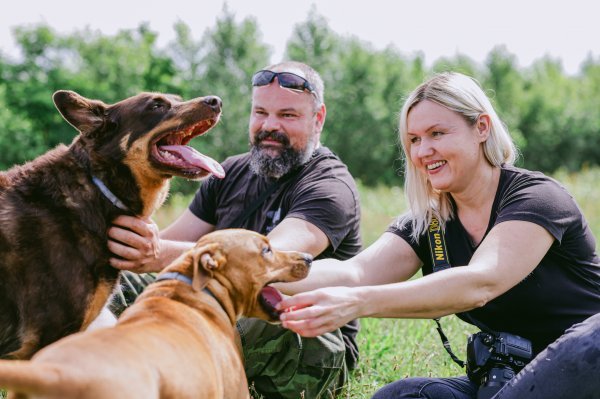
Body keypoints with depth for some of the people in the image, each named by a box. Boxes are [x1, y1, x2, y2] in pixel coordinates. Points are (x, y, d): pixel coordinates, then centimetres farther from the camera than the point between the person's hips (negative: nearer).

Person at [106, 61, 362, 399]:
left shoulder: (331, 187, -14)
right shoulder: (233, 172, 10)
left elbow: (272, 257, -34)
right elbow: (170, 241, 5)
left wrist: (163, 255, -49)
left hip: (316, 346, -6)